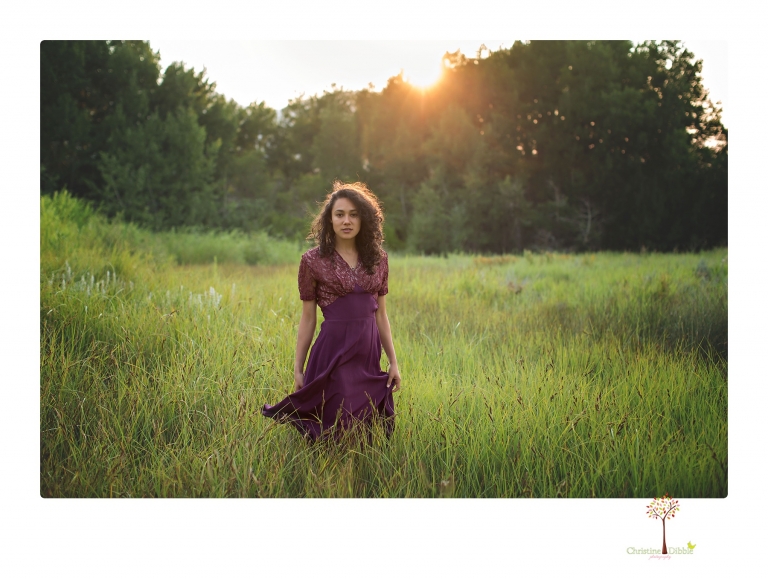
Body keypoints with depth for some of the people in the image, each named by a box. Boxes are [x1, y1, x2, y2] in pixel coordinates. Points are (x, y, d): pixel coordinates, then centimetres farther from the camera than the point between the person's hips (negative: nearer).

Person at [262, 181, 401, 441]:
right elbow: (308, 318, 2)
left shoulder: (379, 259, 8)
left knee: (371, 435, 9)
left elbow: (381, 313, 12)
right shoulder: (313, 260, -2)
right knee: (337, 437, -1)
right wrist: (298, 369, 2)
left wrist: (393, 361, 8)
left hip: (369, 353, 4)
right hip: (334, 351, -4)